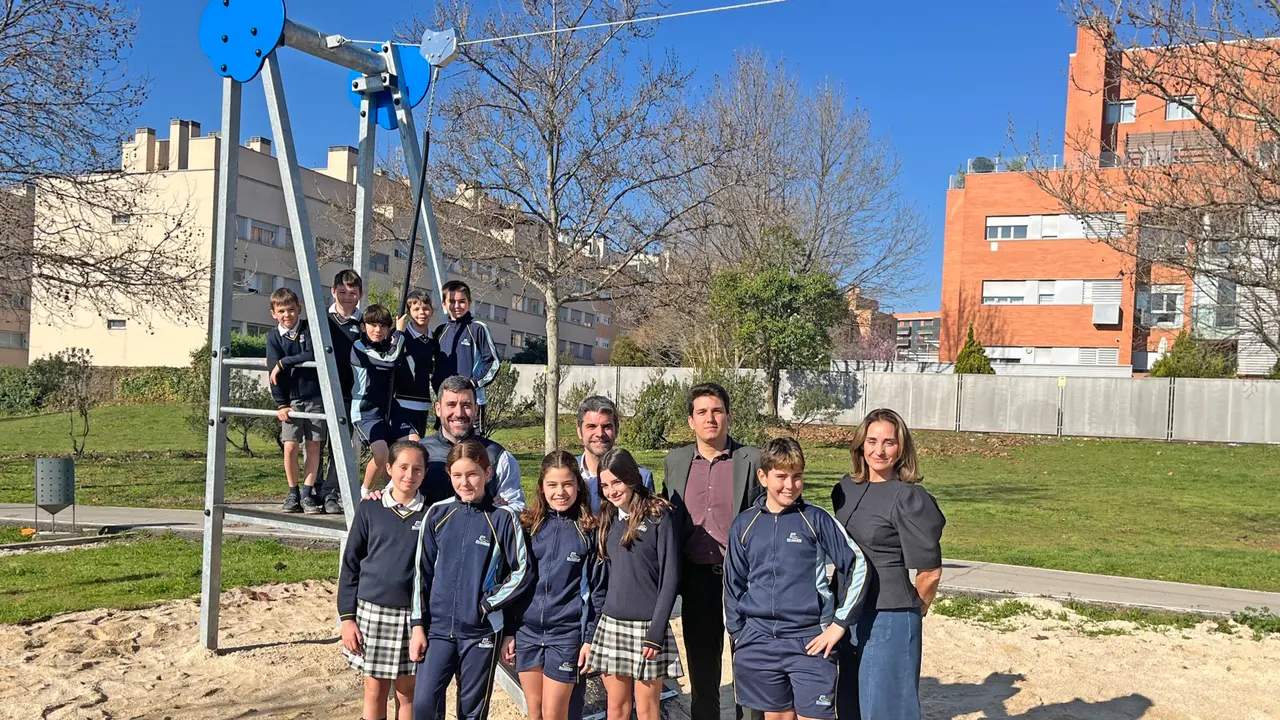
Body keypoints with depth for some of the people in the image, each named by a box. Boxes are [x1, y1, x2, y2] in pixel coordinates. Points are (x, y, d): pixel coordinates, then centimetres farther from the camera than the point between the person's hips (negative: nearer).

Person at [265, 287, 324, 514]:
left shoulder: (310, 329, 1)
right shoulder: (273, 337, 3)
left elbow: (313, 355, -16)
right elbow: (274, 373, -2)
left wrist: (283, 362, -15)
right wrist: (281, 404, -9)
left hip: (314, 396, 0)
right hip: (290, 399, 0)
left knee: (313, 446, 0)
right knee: (290, 446, -5)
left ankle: (307, 494, 8)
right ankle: (292, 494, 10)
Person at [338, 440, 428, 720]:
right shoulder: (370, 509, 0)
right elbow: (350, 565, 4)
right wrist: (347, 617, -1)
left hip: (414, 615, 0)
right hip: (373, 612, 0)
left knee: (407, 693, 8)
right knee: (374, 691, 8)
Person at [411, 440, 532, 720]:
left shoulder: (502, 518, -6)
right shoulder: (437, 514, 2)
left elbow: (521, 572, -2)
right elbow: (422, 572, 6)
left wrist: (486, 605, -9)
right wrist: (418, 625, 3)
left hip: (482, 631, -2)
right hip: (439, 628, 2)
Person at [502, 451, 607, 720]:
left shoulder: (589, 531, -3)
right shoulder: (528, 525, 4)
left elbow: (598, 589, -2)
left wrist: (591, 638, -6)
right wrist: (508, 632, 5)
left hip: (566, 633, -3)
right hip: (526, 630, 3)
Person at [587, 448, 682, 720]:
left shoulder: (660, 516, -8)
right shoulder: (608, 519, 10)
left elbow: (669, 578, -9)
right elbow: (607, 575, 13)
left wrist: (656, 632, -14)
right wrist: (591, 632, 9)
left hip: (647, 625, -5)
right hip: (610, 624, 5)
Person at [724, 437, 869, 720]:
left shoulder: (816, 519, -4)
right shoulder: (744, 524, 5)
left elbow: (857, 565, -3)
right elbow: (733, 584, 13)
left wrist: (839, 623, -5)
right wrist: (737, 633, 11)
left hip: (810, 641, -3)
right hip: (759, 641, 3)